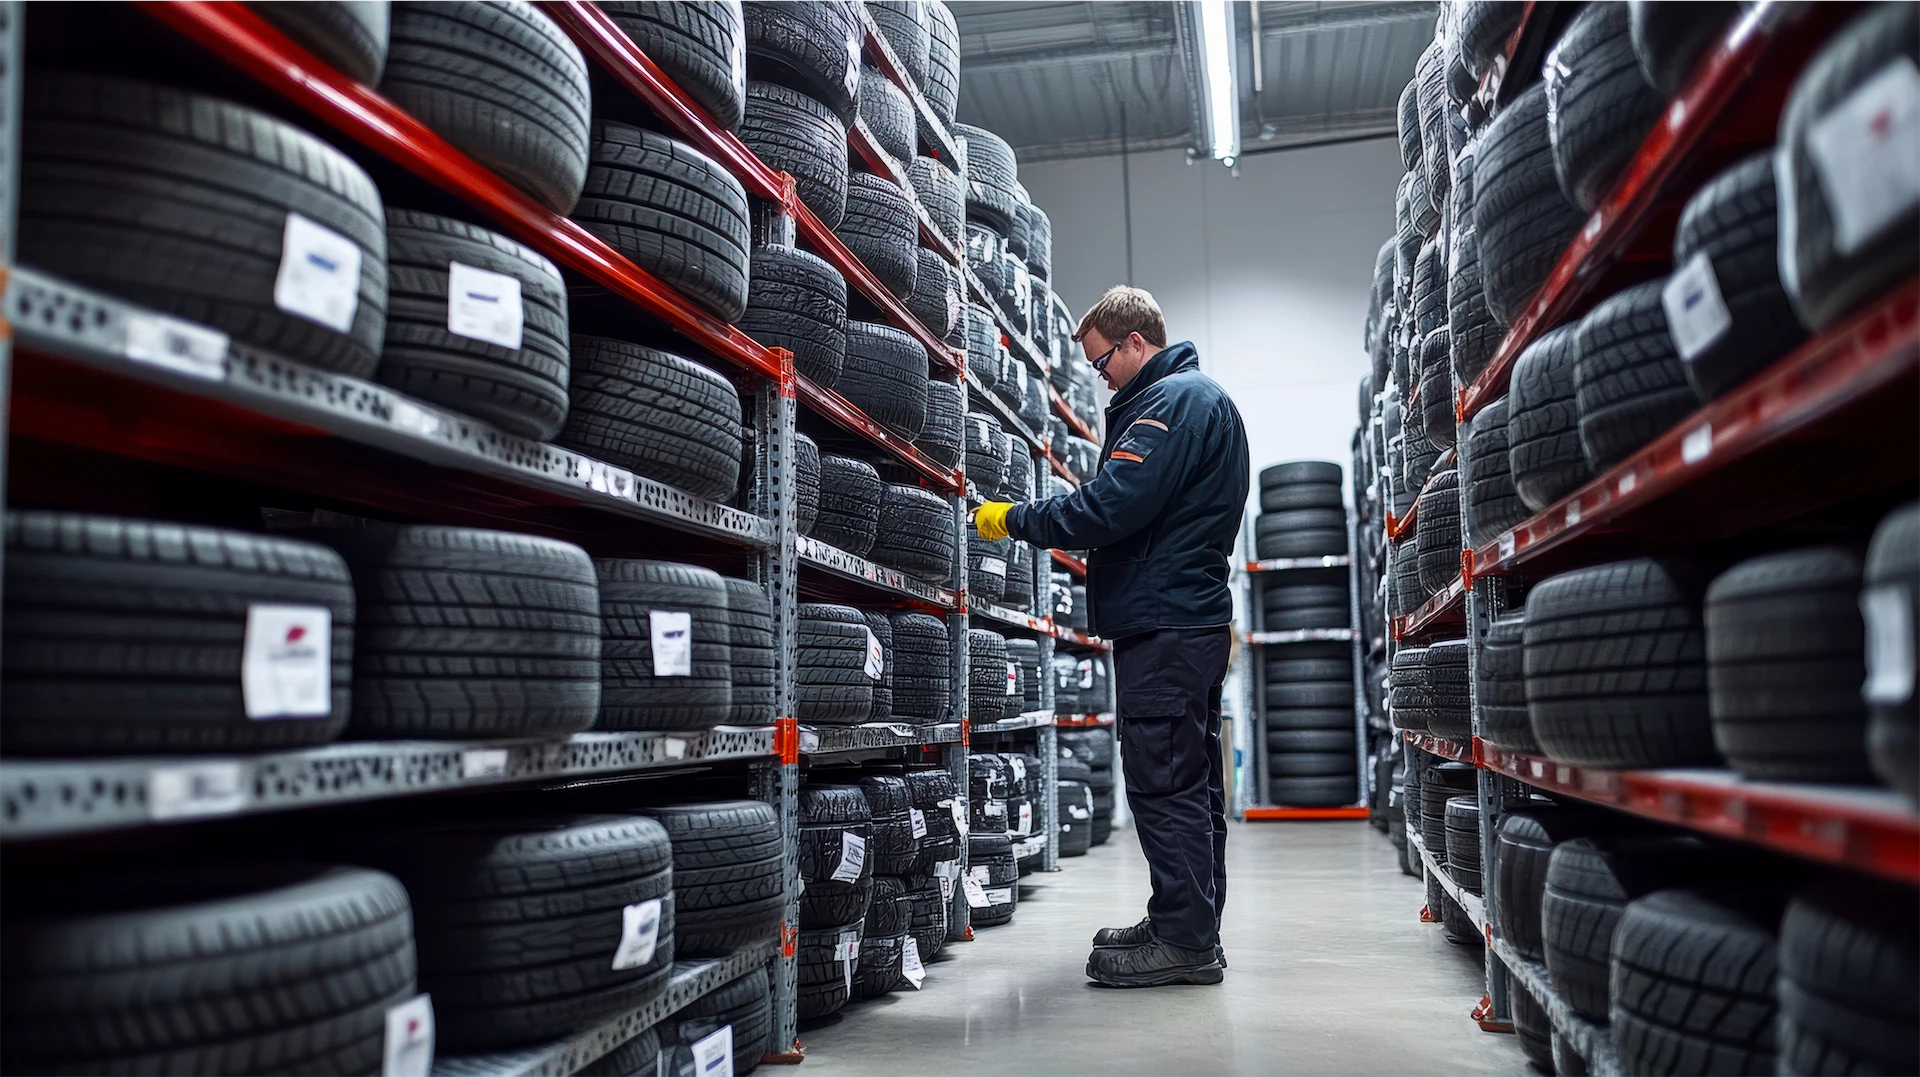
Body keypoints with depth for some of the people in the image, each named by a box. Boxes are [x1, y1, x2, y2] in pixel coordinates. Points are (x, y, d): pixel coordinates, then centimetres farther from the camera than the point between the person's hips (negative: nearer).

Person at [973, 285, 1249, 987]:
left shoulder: (1172, 400, -12)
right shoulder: (1204, 397, 23)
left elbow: (1113, 504, -22)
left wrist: (1015, 521, -13)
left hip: (1163, 624, -11)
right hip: (1195, 614, 11)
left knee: (1164, 779, -7)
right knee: (1191, 779, 13)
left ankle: (1185, 940, -2)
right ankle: (1193, 930, 22)